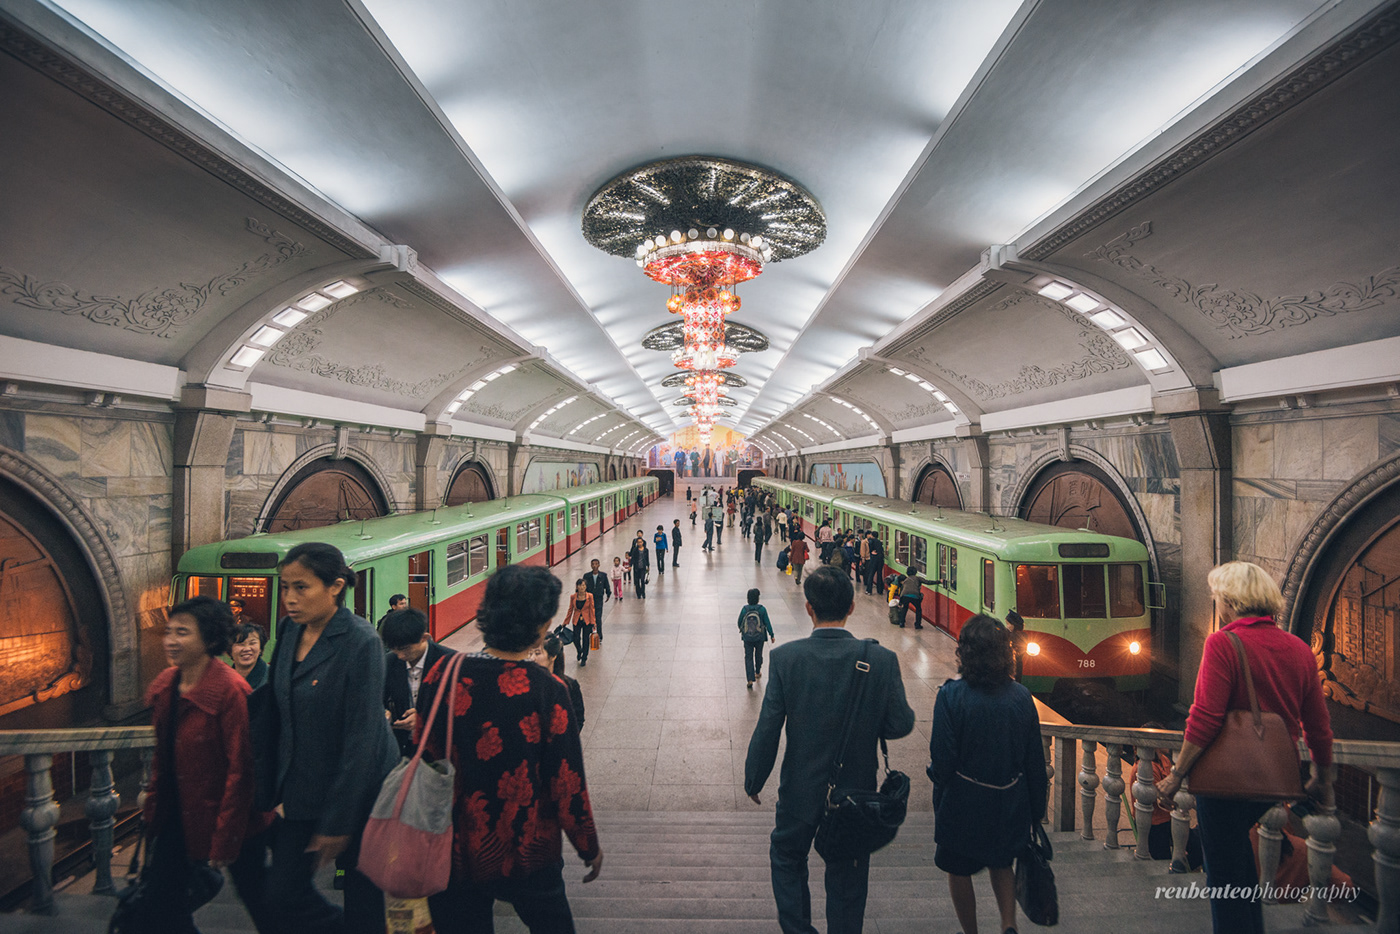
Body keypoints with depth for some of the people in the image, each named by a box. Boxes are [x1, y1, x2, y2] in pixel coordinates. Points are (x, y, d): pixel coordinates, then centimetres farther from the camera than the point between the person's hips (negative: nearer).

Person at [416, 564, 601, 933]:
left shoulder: (442, 676, -13)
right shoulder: (547, 691, -23)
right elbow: (567, 784, -16)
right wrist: (589, 848, 2)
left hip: (452, 850, 3)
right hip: (527, 854, -2)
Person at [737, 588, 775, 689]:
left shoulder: (744, 609, -12)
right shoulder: (761, 609, -13)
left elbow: (739, 622, -1)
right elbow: (767, 623, -7)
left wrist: (741, 631, 19)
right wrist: (771, 635, 3)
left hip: (747, 638, 0)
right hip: (760, 637, 1)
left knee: (748, 657, 6)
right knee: (758, 655, 23)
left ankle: (750, 679, -4)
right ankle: (757, 672, 42)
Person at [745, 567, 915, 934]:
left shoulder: (785, 657, -21)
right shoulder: (881, 659, -19)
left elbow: (767, 728, -15)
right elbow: (901, 725, -12)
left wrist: (753, 780, 0)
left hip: (801, 790, -1)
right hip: (856, 791, 1)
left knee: (786, 857, 28)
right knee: (847, 878, 23)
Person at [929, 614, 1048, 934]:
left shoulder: (951, 695, -22)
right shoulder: (1021, 696, -9)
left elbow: (942, 758, -18)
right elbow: (1035, 760, -1)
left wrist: (940, 801, 0)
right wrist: (1036, 810, 12)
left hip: (963, 803, -4)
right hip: (1010, 804, 4)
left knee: (959, 871, 19)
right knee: (1001, 862, 29)